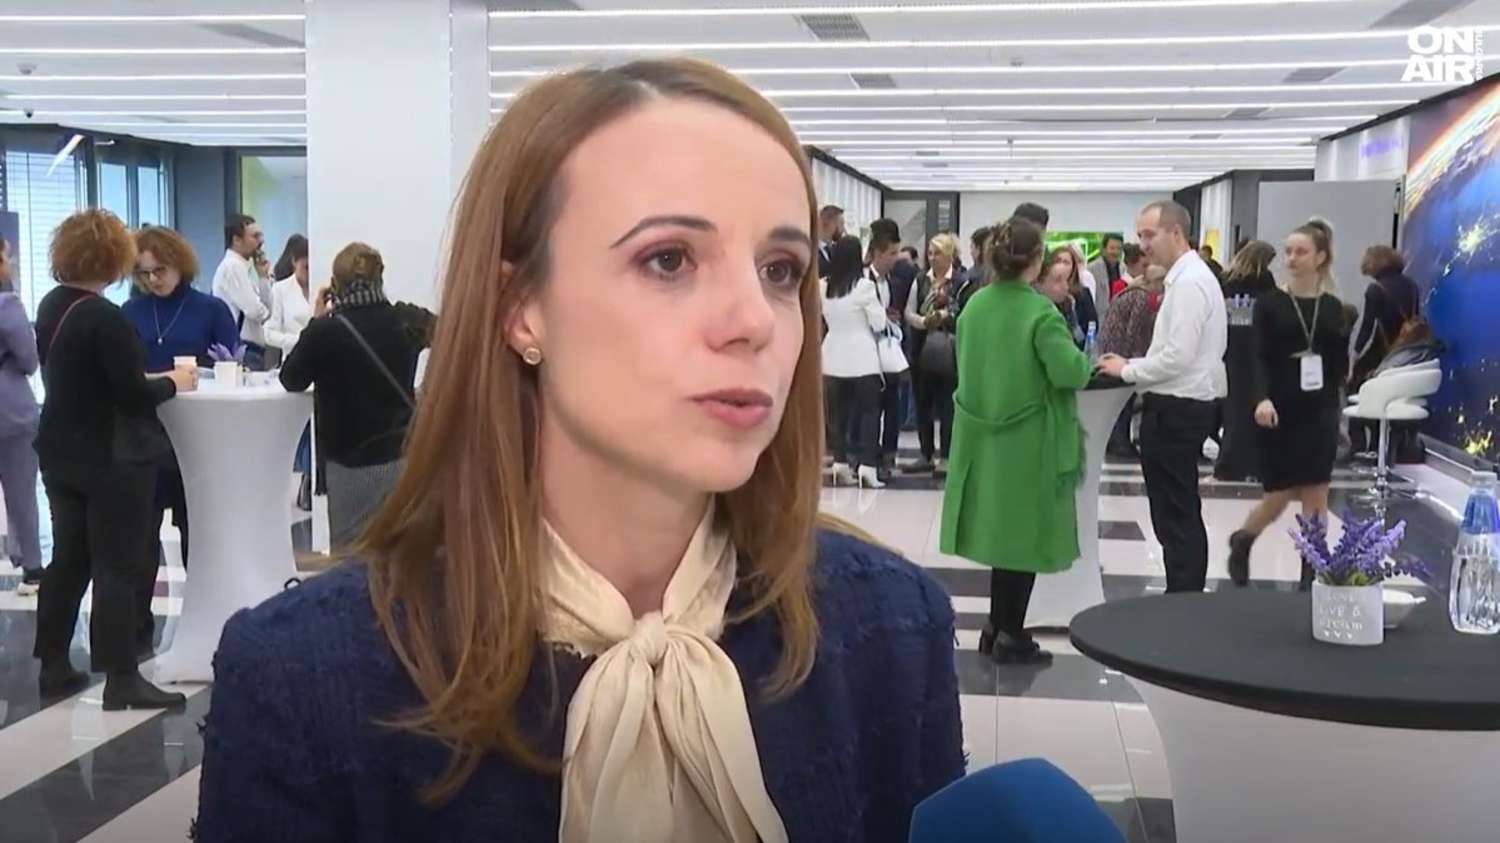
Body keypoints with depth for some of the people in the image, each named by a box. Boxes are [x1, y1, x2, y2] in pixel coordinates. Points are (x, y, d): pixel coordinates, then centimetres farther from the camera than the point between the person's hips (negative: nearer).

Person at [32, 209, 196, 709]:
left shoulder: (51, 307, 7)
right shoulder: (105, 317, -21)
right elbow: (134, 394, -21)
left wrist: (146, 380, 13)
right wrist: (172, 383, -3)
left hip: (62, 453, 9)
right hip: (110, 459, -9)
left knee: (69, 559, 16)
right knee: (117, 568, -3)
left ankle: (54, 667, 23)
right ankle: (121, 680, 1)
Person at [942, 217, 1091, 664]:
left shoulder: (974, 305, 1)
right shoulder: (1041, 312, -18)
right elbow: (1070, 372, -22)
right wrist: (1085, 361, -2)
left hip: (983, 434, 6)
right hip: (1028, 439, -6)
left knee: (1001, 527, 17)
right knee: (1023, 532, 5)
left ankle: (998, 626, 23)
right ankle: (1010, 635, 10)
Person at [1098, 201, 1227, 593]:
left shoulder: (1189, 282, -18)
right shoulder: (1190, 277, 14)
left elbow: (1178, 356, -24)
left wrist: (1127, 370, -12)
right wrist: (1134, 366, 10)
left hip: (1175, 409, -10)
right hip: (1182, 405, 10)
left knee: (1175, 516, -3)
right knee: (1182, 514, 16)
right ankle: (1188, 597, 25)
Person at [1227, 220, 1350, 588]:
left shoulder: (1332, 306, 5)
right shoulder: (1270, 303, -3)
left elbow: (1340, 364, 9)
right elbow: (1260, 358, -11)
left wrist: (1343, 337, -11)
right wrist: (1262, 398, -27)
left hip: (1320, 411, 2)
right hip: (1280, 410, -2)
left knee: (1316, 495, 2)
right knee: (1279, 496, 1)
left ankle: (1311, 574, 11)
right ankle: (1241, 541, 31)